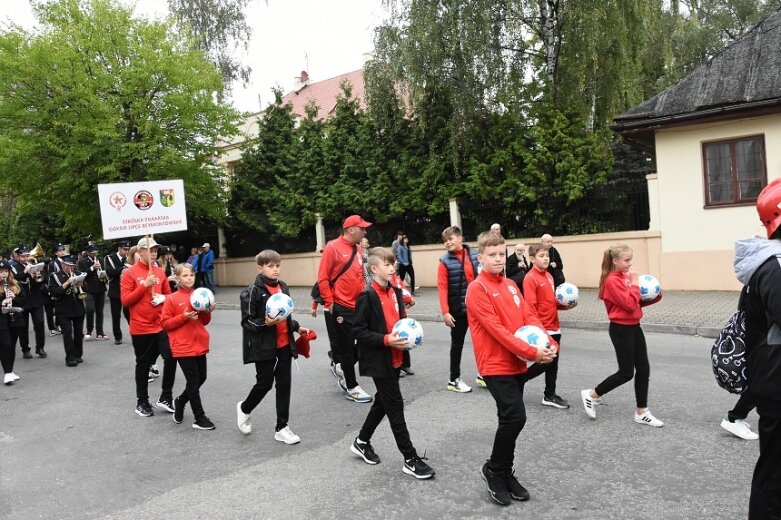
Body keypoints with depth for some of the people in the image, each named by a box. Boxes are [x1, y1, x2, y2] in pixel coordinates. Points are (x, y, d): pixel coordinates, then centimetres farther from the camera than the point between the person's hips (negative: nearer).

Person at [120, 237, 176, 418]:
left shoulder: (160, 272, 8)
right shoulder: (130, 273, -6)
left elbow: (168, 294, 20)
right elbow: (125, 300, -12)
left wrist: (163, 298, -3)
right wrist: (145, 285, -18)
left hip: (161, 325, 4)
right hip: (141, 328, -4)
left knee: (171, 358, -5)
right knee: (143, 364, 7)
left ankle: (165, 398, 11)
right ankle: (142, 402, 22)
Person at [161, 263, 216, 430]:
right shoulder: (172, 299, -7)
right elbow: (164, 323, -7)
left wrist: (208, 312, -7)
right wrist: (183, 317, -19)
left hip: (200, 345, 5)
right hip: (183, 347, -5)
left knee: (201, 378, 12)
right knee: (194, 381, -1)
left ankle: (180, 402, 36)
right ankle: (199, 418, 10)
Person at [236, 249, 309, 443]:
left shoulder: (283, 287, 8)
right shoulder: (253, 291, -12)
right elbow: (246, 321, -13)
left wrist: (297, 327, 20)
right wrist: (265, 323, -27)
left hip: (284, 345, 6)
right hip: (264, 347, -6)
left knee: (284, 384, 8)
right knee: (265, 383, 4)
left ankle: (281, 428, 18)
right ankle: (244, 408, 35)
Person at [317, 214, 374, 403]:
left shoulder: (357, 250, 12)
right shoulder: (333, 247, -10)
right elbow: (322, 278, -12)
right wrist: (329, 303, -13)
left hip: (357, 306, 7)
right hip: (341, 308, -7)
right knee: (347, 347, 3)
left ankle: (340, 368, 30)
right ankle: (352, 388, 16)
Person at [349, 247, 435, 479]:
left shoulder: (395, 291, 8)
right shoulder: (367, 296, -16)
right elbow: (359, 330, -17)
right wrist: (386, 340, -25)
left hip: (395, 359, 8)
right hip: (379, 362, -8)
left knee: (382, 402, 18)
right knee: (395, 407, -2)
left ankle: (362, 442, 37)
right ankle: (410, 459, 7)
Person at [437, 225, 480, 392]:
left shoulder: (474, 255, 1)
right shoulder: (445, 261, -10)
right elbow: (442, 287, -14)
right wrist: (445, 312, -19)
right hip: (458, 309, -4)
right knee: (457, 343, 7)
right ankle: (454, 380, 19)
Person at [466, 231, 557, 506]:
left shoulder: (510, 285, 11)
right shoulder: (477, 289, -13)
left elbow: (529, 317, 8)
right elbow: (496, 329, -20)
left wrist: (550, 344, -9)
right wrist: (531, 352, -23)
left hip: (516, 363, 8)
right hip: (496, 365, -7)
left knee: (511, 419, 12)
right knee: (515, 417, -13)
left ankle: (505, 473, 27)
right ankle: (493, 470, 7)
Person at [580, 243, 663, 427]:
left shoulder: (627, 277, 10)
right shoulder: (612, 280, -17)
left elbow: (639, 302, 16)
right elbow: (630, 304, -23)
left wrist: (655, 296, 0)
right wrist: (635, 283, -16)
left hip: (634, 327, 9)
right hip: (621, 329, -9)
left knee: (643, 369, 9)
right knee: (626, 373, -2)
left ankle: (642, 413, 18)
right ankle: (591, 394, 14)